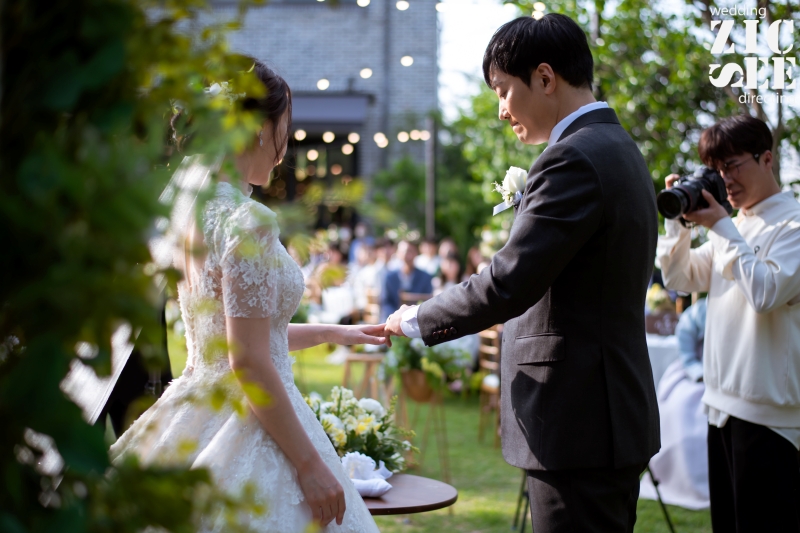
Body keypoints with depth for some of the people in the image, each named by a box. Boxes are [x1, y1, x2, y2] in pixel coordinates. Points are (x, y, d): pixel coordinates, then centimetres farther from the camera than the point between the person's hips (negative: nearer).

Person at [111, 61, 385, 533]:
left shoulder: (189, 210, 8)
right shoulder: (247, 219, -18)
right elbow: (249, 362, -22)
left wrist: (336, 333, 25)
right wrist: (311, 464, -17)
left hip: (195, 411, 9)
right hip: (245, 432, -9)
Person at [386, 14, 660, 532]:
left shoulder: (573, 159, -17)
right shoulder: (621, 147, 14)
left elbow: (509, 283, -21)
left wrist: (418, 319, -8)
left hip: (578, 425, -10)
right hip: (613, 412, 10)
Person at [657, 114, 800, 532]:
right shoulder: (734, 226, 15)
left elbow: (766, 292, -21)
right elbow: (680, 279, 15)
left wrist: (721, 228, -14)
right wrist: (679, 218, 3)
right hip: (723, 403, 8)